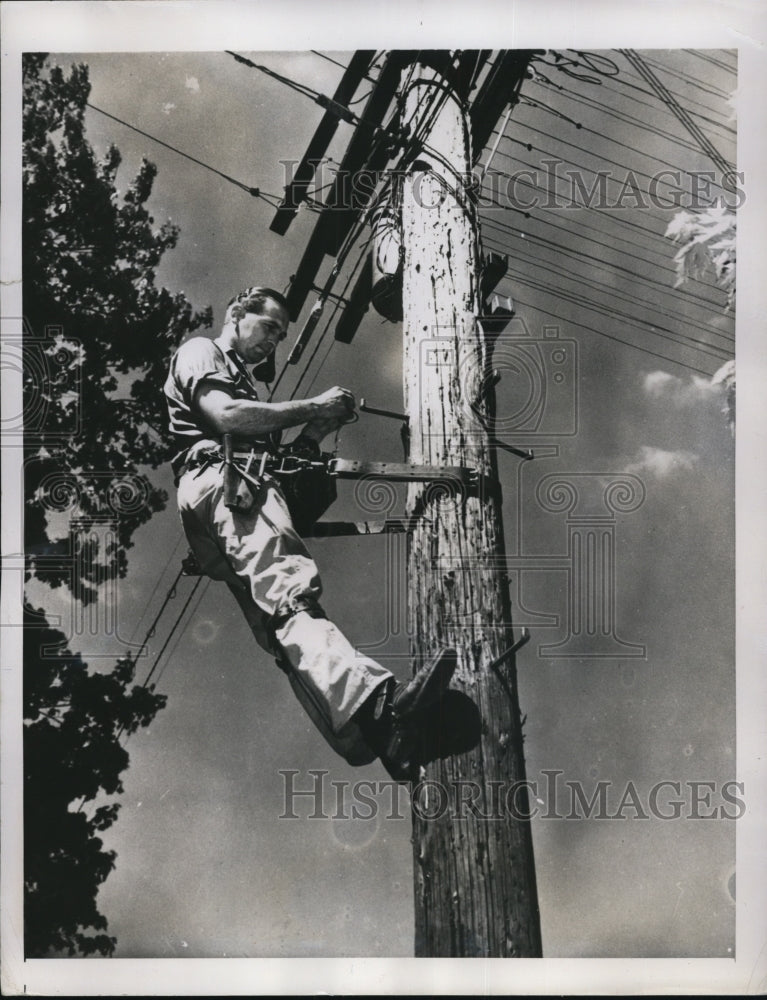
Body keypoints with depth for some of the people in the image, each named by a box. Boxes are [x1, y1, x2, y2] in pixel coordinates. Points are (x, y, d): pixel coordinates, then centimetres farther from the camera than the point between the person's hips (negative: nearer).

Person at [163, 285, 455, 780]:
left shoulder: (245, 382, 43)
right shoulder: (200, 351, 17)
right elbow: (225, 416, -5)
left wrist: (316, 431, 14)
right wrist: (312, 405, 2)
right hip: (218, 479, -8)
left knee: (276, 608, -19)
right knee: (287, 592, -32)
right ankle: (372, 702, -56)